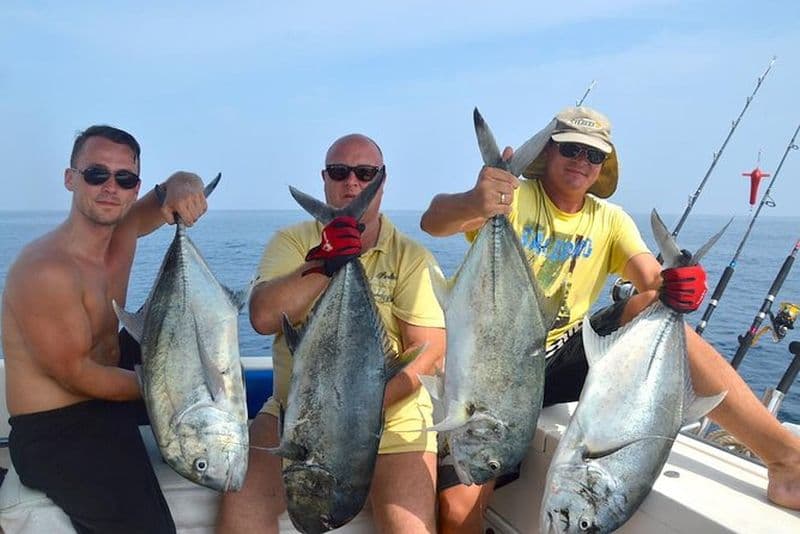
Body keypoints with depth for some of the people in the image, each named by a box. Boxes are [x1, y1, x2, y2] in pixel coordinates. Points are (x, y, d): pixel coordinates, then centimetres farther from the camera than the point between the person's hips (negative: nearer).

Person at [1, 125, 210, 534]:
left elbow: (183, 186, 10)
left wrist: (181, 185, -14)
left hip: (104, 406, 9)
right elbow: (76, 374, -18)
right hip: (54, 434, -9)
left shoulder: (123, 233, 1)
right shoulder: (47, 271, -22)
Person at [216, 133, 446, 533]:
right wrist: (324, 263, -20)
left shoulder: (410, 256, 2)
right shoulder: (292, 242, 6)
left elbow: (429, 348, -8)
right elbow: (263, 317, -10)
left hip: (391, 416, -1)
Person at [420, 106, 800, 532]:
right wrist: (473, 203, -50)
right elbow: (433, 221, -26)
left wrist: (672, 288, -34)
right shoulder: (512, 197, -7)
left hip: (563, 356, 3)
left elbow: (652, 282, -9)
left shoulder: (610, 221, 7)